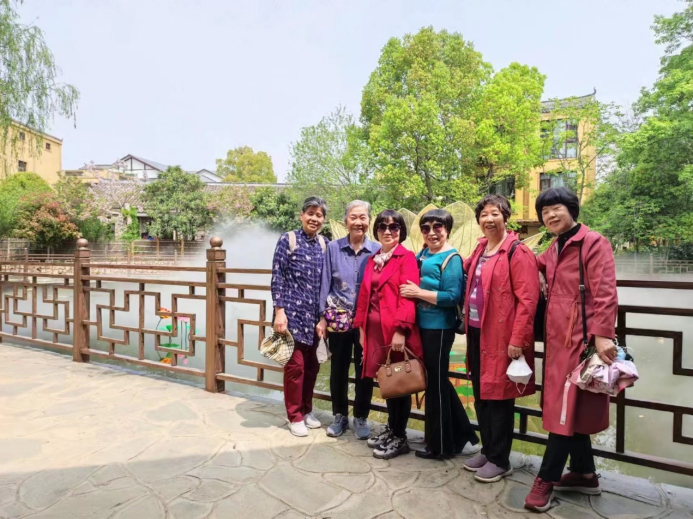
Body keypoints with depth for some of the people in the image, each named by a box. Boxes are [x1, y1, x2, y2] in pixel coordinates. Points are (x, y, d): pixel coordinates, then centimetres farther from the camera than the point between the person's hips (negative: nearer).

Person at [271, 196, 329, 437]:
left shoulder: (324, 244, 8)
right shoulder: (288, 239, -5)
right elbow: (277, 278, -8)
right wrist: (279, 311, -14)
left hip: (315, 315, 5)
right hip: (293, 312, -5)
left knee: (312, 365, 12)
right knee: (295, 365, 1)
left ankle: (306, 410, 32)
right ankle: (295, 417, 19)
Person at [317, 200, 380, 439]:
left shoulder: (378, 250, -3)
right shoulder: (333, 248, -1)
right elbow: (325, 284, 1)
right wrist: (322, 318, -1)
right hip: (338, 319, 1)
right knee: (338, 368, 12)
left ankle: (361, 417, 29)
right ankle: (340, 415, 31)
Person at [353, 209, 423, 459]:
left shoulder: (407, 258, -7)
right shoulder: (373, 260, 14)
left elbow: (408, 297, -15)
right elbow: (364, 295, 14)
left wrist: (400, 330, -22)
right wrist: (362, 328, 11)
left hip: (396, 330, -6)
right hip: (375, 329, 6)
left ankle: (400, 437, 19)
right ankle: (391, 428, 32)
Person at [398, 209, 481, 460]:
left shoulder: (451, 258, -12)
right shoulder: (423, 254, 11)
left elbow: (453, 297, -20)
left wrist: (418, 293, -18)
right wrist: (412, 291, 2)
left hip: (439, 328, -8)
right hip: (423, 325, 8)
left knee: (436, 384, 4)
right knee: (438, 382, 17)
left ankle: (440, 445, 23)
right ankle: (464, 437, 33)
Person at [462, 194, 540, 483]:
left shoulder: (518, 252, -11)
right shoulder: (480, 250, 13)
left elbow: (527, 299, -16)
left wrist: (517, 339, -19)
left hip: (501, 337, -8)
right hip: (477, 333, 8)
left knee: (498, 397, 4)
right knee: (481, 395, 16)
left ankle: (500, 460, 21)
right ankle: (488, 450, 33)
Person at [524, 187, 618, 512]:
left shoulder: (593, 243, -8)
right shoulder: (553, 248, 14)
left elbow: (604, 293, -16)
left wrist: (602, 334, -23)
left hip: (581, 337, -8)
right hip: (557, 336, 8)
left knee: (565, 409, -1)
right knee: (565, 407, 15)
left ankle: (547, 479, 10)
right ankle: (584, 473, 30)